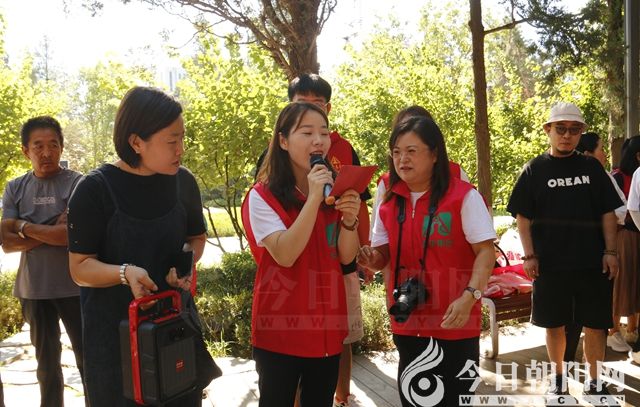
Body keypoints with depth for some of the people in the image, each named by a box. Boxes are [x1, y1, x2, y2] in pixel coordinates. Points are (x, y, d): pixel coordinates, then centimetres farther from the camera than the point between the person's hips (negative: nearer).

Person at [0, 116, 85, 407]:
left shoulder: (77, 183, -8)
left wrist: (25, 227, -9)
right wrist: (53, 232, -15)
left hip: (74, 287, -4)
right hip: (34, 289, 4)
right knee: (47, 361, 19)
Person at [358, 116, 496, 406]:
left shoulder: (464, 196, -9)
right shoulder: (389, 201, 5)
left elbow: (486, 252, -12)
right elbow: (383, 256, 11)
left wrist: (469, 297, -26)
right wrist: (371, 259, -12)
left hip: (454, 322, -4)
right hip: (406, 322, 5)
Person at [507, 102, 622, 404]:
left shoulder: (591, 167, 7)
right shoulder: (535, 170, 1)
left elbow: (608, 212, 8)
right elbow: (522, 216, 0)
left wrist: (610, 251, 0)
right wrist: (529, 255, -6)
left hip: (591, 262, 2)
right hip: (550, 263, -1)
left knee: (595, 324, 6)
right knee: (555, 324, 9)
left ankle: (594, 383, 23)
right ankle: (558, 379, 26)